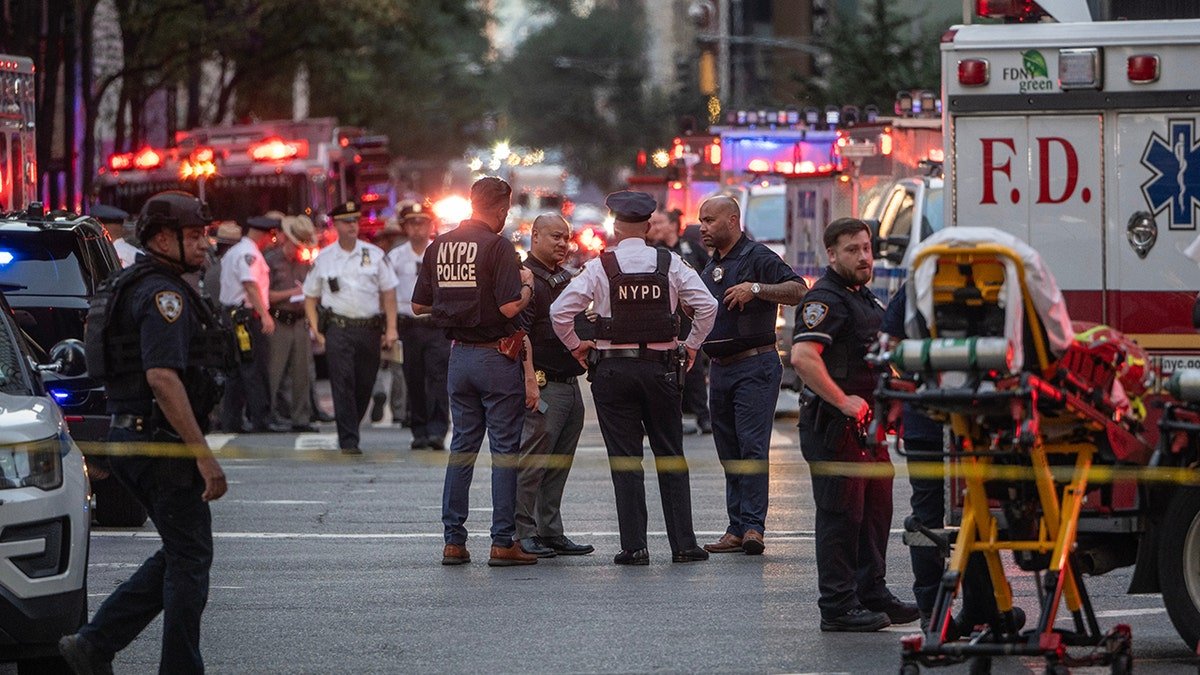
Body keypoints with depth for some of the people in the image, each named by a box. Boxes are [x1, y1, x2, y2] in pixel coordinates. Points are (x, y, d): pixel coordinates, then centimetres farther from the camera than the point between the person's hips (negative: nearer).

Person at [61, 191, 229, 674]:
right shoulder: (163, 294, -16)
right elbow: (162, 377, -25)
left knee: (180, 554, 15)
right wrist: (203, 454, -26)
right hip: (161, 443, -10)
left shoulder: (134, 288, 18)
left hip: (132, 438, 10)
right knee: (189, 557, -2)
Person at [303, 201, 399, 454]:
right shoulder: (324, 258, 7)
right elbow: (310, 297, 12)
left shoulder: (374, 255, 8)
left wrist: (391, 329, 1)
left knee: (364, 385, 7)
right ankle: (348, 441, -12)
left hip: (370, 327, 2)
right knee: (343, 383, -12)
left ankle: (350, 432, 27)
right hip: (338, 327, -2)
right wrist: (316, 330, 1)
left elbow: (388, 293, 9)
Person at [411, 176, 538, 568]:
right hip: (496, 355, -6)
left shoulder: (439, 246, 6)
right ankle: (503, 542, -2)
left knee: (462, 446, 12)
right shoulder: (496, 246, -14)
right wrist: (527, 285, -2)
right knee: (505, 448, -1)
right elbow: (510, 307, -21)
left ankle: (453, 541, 10)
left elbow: (419, 306, 10)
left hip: (459, 355, 6)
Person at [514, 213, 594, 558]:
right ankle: (524, 533, -4)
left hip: (571, 384, 9)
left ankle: (551, 532, 15)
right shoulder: (526, 278, -10)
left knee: (559, 464, 11)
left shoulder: (565, 277, 19)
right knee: (533, 462, -8)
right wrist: (530, 381, -24)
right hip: (545, 385, -9)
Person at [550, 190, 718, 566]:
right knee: (671, 458, 8)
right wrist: (692, 345, 10)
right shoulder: (670, 264, 0)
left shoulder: (600, 267, -5)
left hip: (613, 370, -2)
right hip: (661, 366, 2)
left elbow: (560, 311, -10)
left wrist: (575, 345, 6)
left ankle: (634, 546, 0)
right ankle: (683, 544, 6)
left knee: (625, 461, 2)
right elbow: (706, 305, -4)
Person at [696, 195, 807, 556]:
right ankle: (737, 529, 9)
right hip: (720, 368, 9)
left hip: (754, 365, -9)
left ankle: (753, 526, -18)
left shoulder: (758, 258, -7)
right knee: (729, 452, 7)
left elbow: (799, 290, -18)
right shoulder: (710, 268, 19)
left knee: (752, 445, -14)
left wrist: (757, 289, -26)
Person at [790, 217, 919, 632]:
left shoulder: (865, 298, 18)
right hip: (835, 425, -10)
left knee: (875, 510, 15)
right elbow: (803, 357, -28)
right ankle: (838, 608, -3)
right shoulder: (825, 299, -14)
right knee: (841, 515, -6)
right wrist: (844, 402, -25)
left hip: (866, 422, 10)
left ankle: (872, 595, 26)